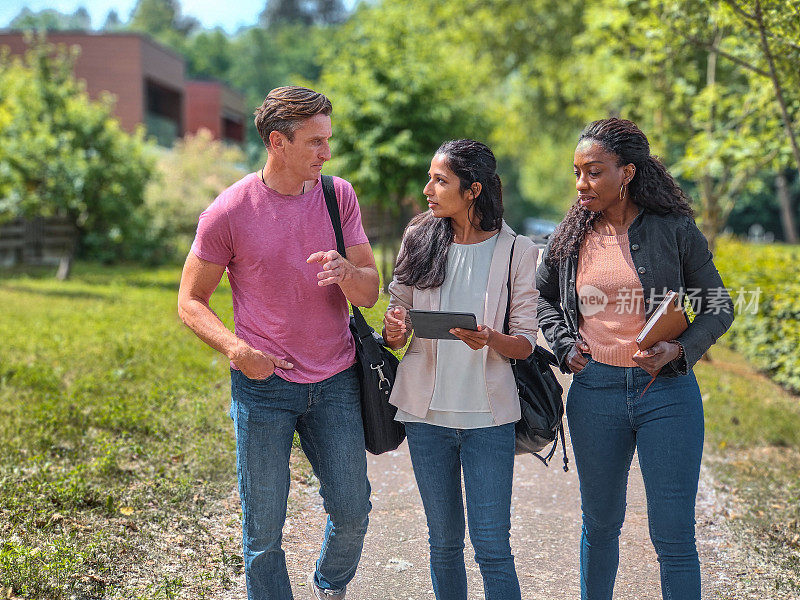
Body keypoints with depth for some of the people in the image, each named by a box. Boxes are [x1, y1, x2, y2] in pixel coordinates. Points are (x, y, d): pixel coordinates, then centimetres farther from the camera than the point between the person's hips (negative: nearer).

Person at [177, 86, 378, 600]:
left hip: (336, 382, 3)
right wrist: (235, 348, -20)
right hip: (263, 384, -3)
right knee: (263, 528, 4)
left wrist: (348, 272, -25)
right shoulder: (228, 212, -9)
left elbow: (370, 293, -1)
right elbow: (191, 301, -2)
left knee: (352, 511, 10)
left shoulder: (338, 196, 0)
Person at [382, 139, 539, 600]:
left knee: (492, 546, -3)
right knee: (445, 541, 12)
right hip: (428, 411, 3)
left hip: (488, 415, -3)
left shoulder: (518, 251, -3)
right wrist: (393, 332, -14)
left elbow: (525, 343, -2)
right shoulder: (420, 241, 5)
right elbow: (397, 332, 10)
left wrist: (489, 339, -24)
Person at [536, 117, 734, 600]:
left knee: (674, 536, 0)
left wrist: (678, 350, -14)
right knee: (600, 523, 16)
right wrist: (564, 345, 3)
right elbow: (543, 298, 20)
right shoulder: (570, 237, 5)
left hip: (666, 392, -3)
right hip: (594, 392, 3)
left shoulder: (675, 230, -4)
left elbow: (718, 308, 3)